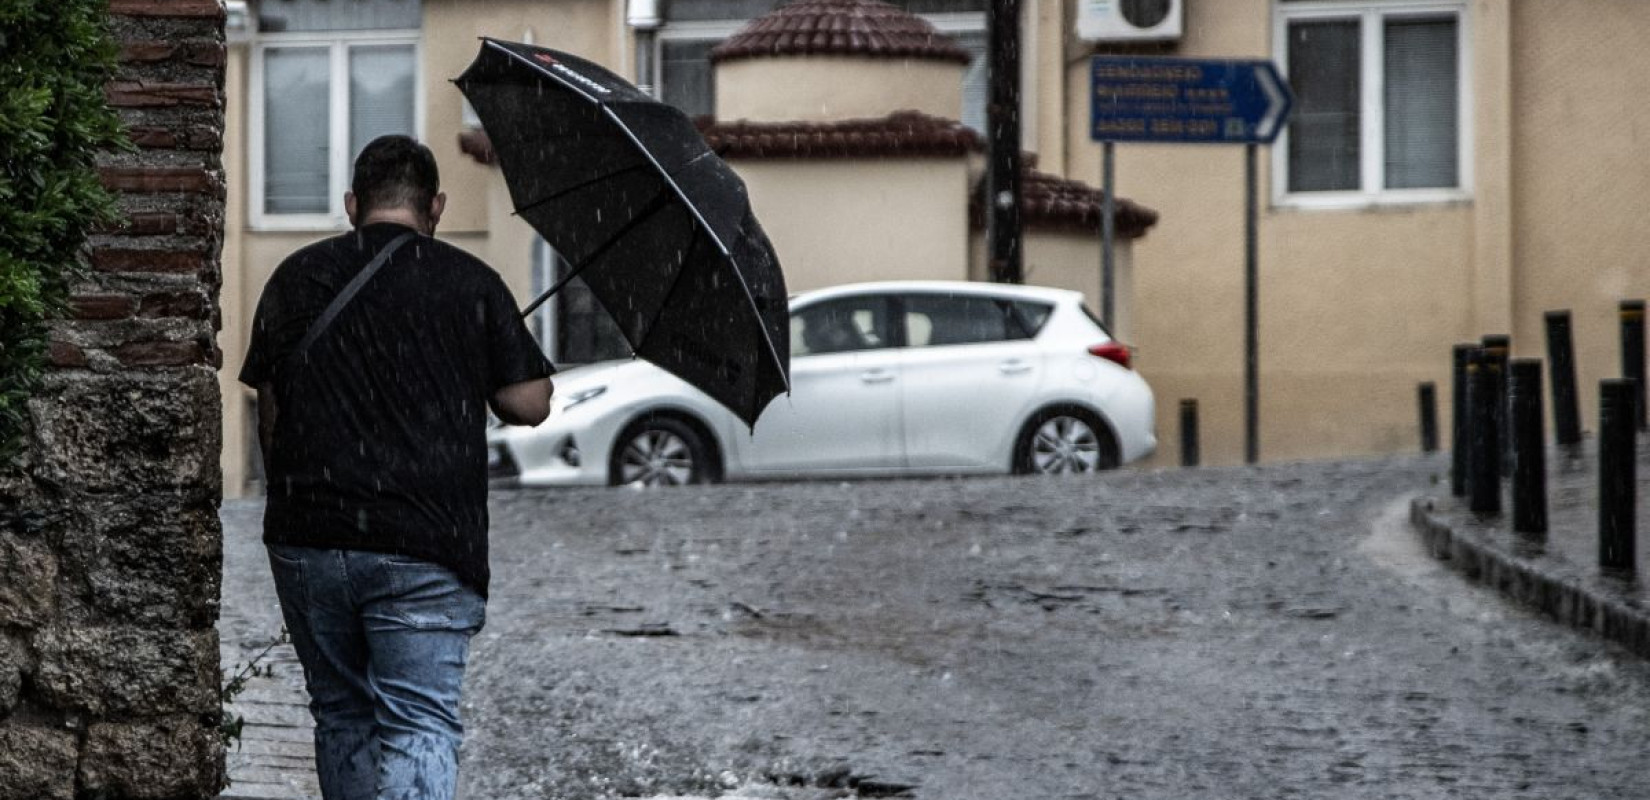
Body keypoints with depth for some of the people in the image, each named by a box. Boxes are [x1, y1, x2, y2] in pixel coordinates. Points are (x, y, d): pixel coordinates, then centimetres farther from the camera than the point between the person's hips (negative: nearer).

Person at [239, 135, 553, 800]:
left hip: (307, 543, 3)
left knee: (342, 717, 18)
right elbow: (529, 405, 2)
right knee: (421, 725, -5)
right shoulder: (470, 283, 0)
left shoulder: (297, 278, 6)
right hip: (428, 546, -3)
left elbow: (270, 413, 10)